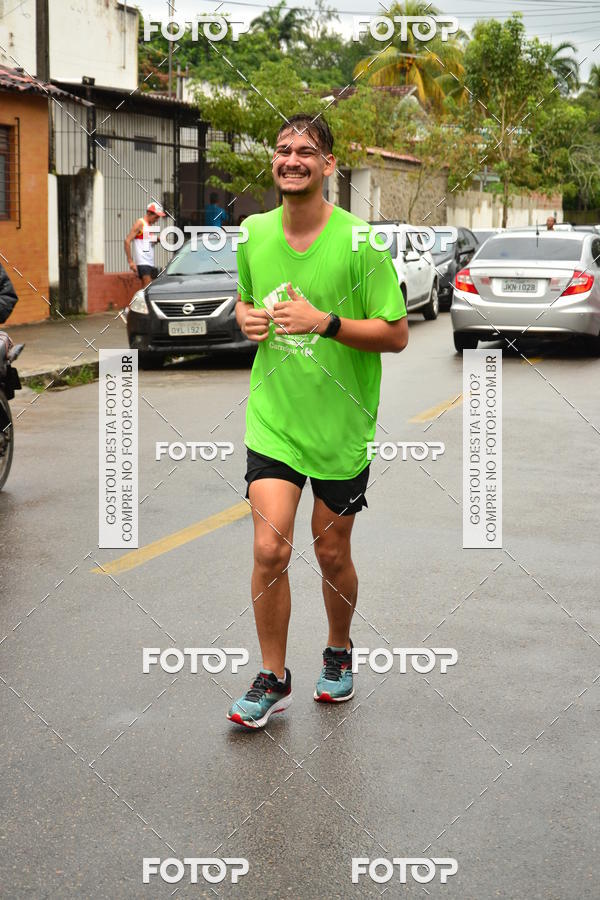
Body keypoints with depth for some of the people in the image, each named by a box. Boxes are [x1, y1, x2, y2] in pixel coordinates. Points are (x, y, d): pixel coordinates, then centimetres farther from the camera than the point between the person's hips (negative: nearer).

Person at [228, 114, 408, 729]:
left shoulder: (359, 241, -11)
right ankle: (272, 679, 8)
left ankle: (338, 653, 37)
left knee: (332, 554, 10)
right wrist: (247, 318, -4)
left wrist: (325, 322, -22)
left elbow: (396, 334, -10)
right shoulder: (253, 233, 2)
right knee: (269, 548, -9)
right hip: (272, 417, 2)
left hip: (342, 423, -2)